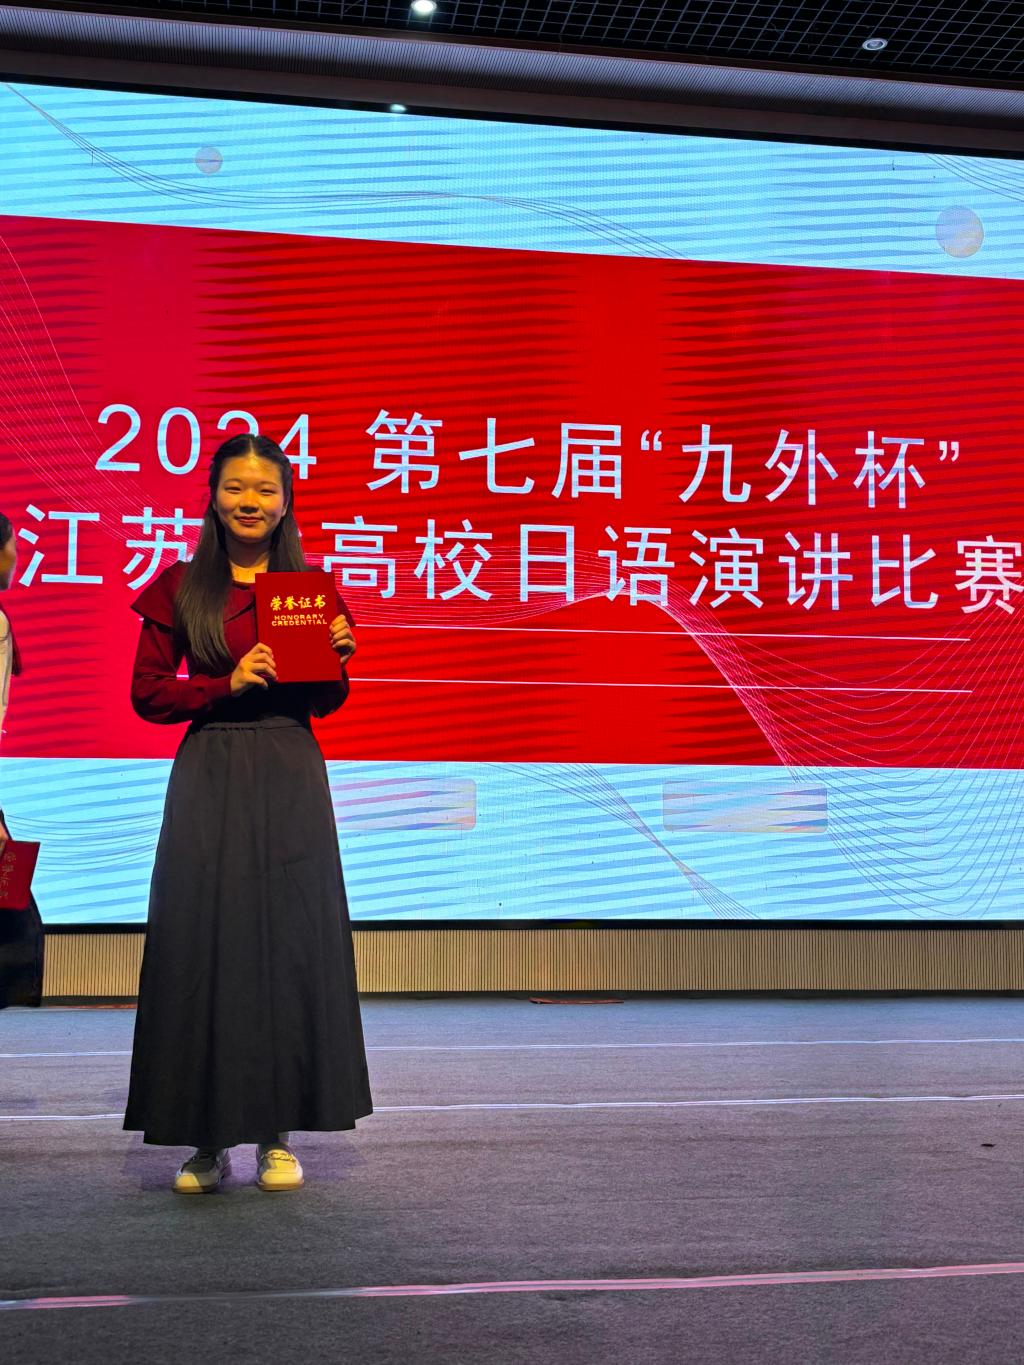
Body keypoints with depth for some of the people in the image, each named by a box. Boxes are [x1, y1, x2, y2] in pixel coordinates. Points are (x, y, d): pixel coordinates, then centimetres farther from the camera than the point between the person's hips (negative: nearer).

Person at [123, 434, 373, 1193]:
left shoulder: (312, 586, 7)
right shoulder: (180, 588, 4)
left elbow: (328, 704, 10)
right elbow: (147, 694, 2)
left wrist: (336, 657, -10)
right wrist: (227, 683, -11)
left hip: (291, 778, 1)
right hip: (208, 779, -1)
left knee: (292, 944, 2)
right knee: (204, 946, 0)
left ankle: (277, 1133, 14)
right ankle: (208, 1137, 11)